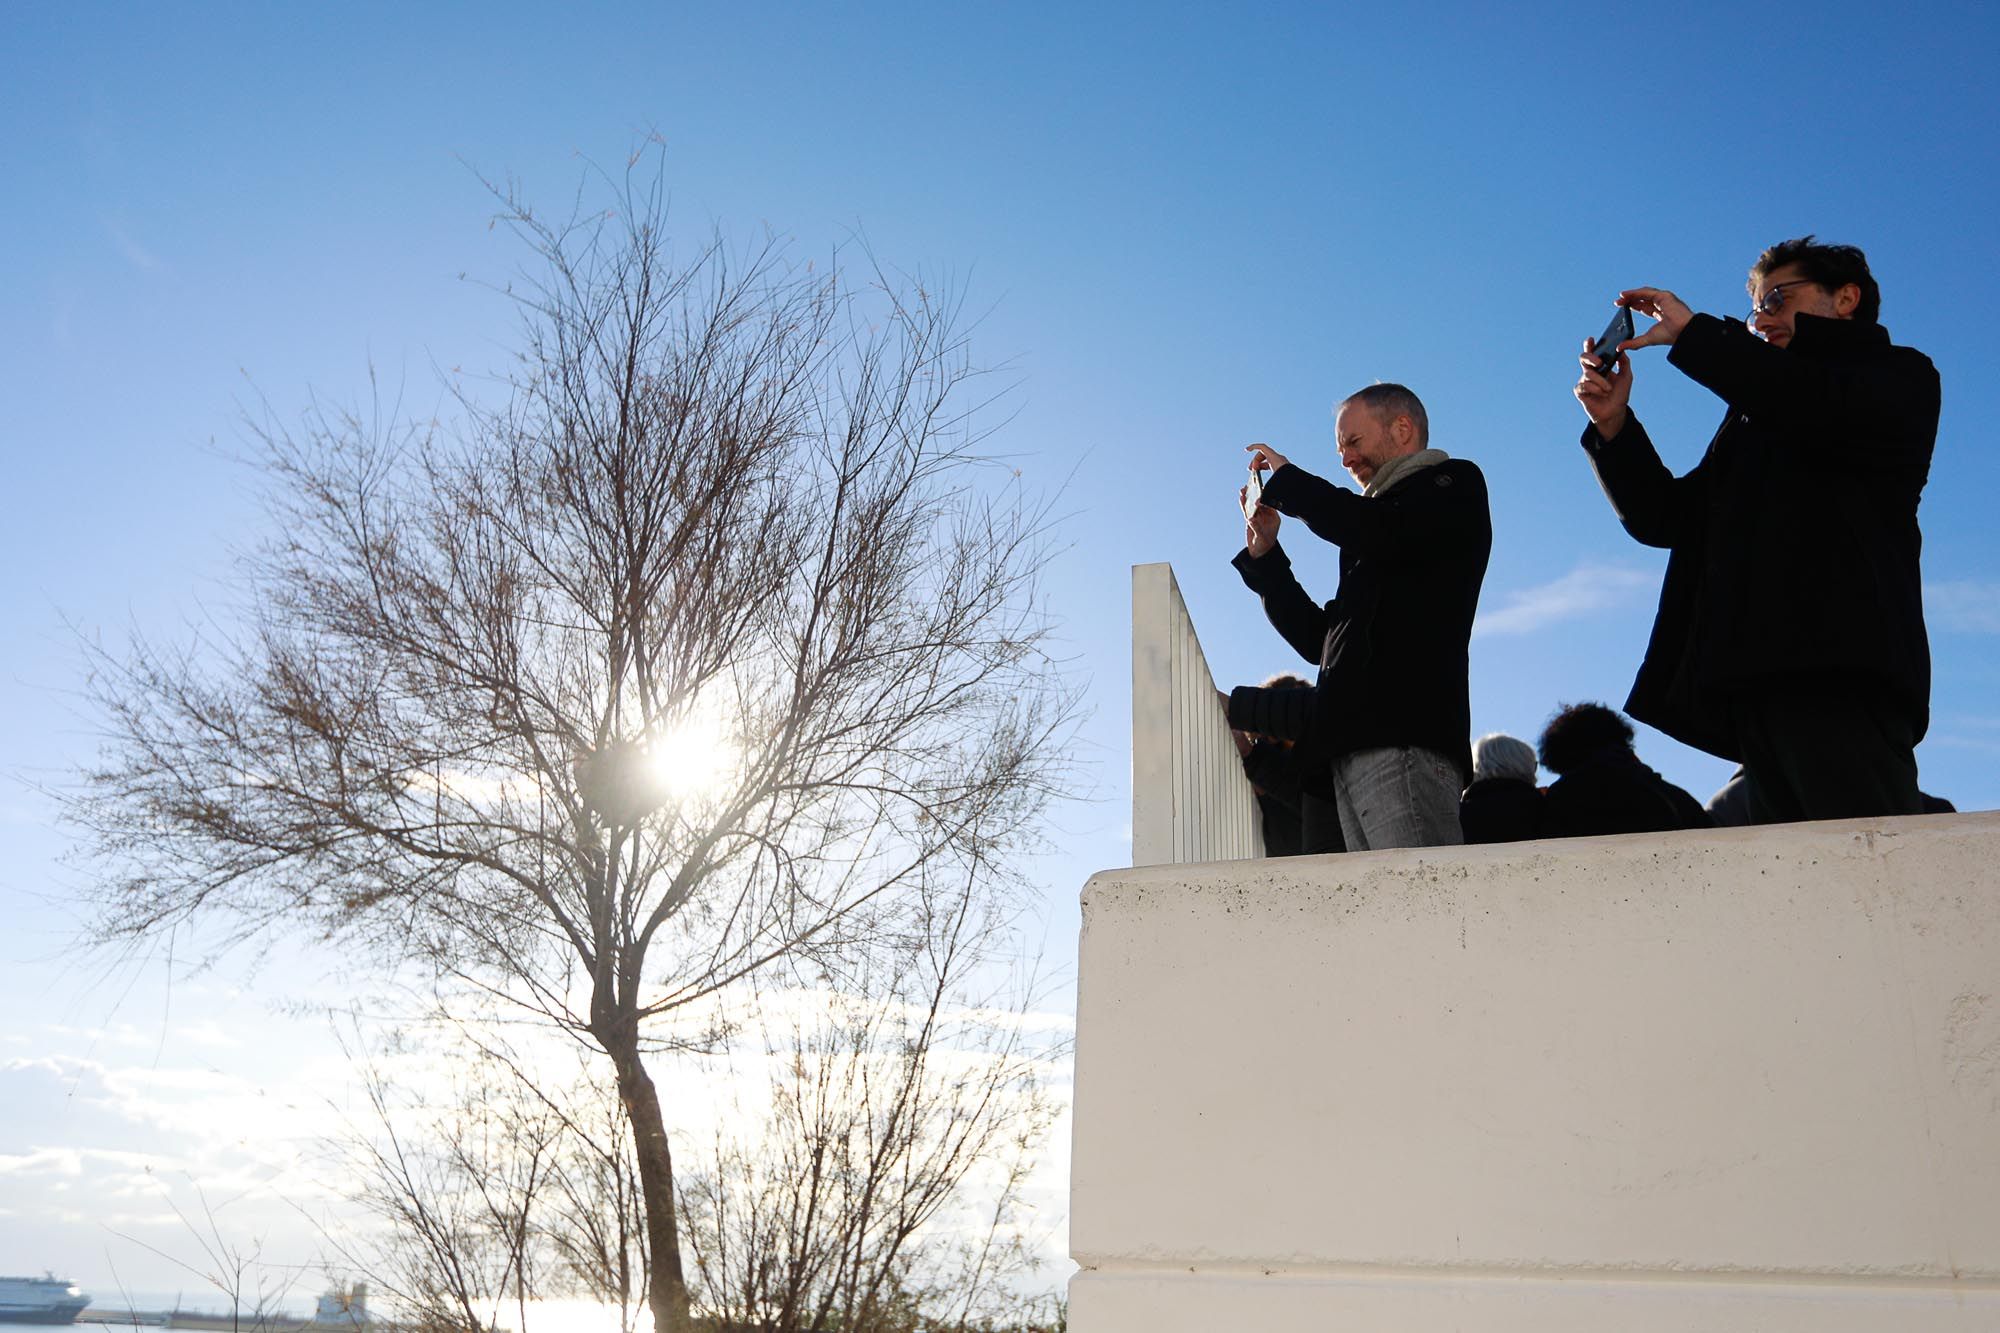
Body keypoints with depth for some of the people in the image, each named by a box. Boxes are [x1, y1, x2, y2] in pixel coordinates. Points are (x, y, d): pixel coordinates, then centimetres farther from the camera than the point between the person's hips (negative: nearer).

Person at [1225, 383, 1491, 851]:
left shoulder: (1454, 484, 11)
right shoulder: (1377, 535, 33)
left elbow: (1385, 533, -11)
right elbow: (1318, 639, 30)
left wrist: (1286, 479, 3)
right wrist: (1264, 554, 23)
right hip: (1355, 750, 7)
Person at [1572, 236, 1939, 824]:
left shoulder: (1900, 377, 13)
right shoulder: (1755, 420, 33)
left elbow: (1817, 406, -11)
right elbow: (1666, 517, 26)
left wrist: (1692, 331, -1)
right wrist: (1613, 424, 11)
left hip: (1839, 669, -6)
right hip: (1756, 681, 6)